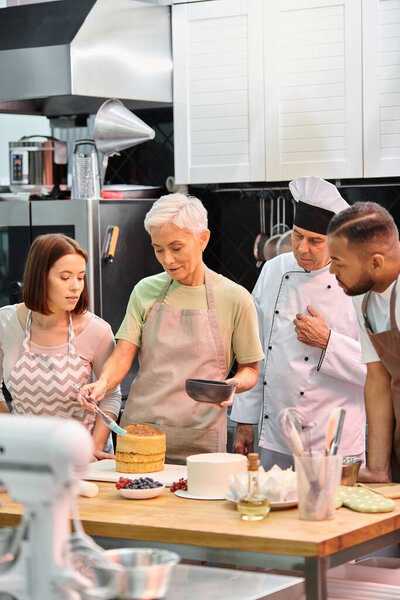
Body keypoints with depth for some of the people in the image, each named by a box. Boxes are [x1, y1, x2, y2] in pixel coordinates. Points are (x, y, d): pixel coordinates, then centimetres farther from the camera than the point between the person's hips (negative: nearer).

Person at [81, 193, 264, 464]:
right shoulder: (146, 291, 7)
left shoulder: (234, 298, 0)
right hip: (138, 431, 2)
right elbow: (123, 355, 2)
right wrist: (103, 383, -18)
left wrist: (235, 384, -14)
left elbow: (250, 368, 8)